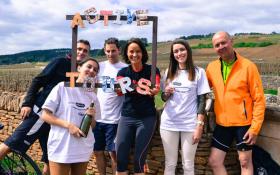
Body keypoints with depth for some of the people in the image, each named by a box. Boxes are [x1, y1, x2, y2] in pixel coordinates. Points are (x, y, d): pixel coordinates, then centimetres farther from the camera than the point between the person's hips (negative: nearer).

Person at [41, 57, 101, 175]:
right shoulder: (62, 87, -4)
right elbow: (45, 115, -6)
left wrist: (92, 117, -7)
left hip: (83, 150, 5)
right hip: (61, 148, -5)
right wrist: (68, 125, -17)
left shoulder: (93, 96, 10)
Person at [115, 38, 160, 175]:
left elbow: (156, 90, -14)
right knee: (120, 158, -1)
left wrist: (152, 91, -37)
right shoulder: (123, 72, 4)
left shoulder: (152, 70, -1)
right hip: (126, 117, 2)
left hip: (147, 118, -2)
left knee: (139, 159, -1)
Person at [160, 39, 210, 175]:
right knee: (170, 164, 8)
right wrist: (166, 93, -8)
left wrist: (199, 126, -11)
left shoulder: (198, 72, -2)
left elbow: (202, 101, -4)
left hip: (190, 124, -3)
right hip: (168, 123, 3)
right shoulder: (169, 72, 8)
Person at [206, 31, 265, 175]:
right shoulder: (211, 67, 1)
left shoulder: (248, 66, -12)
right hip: (222, 123, 4)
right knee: (214, 161, 8)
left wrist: (255, 127, -14)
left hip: (243, 123, -4)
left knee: (245, 162, 9)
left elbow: (259, 99, -10)